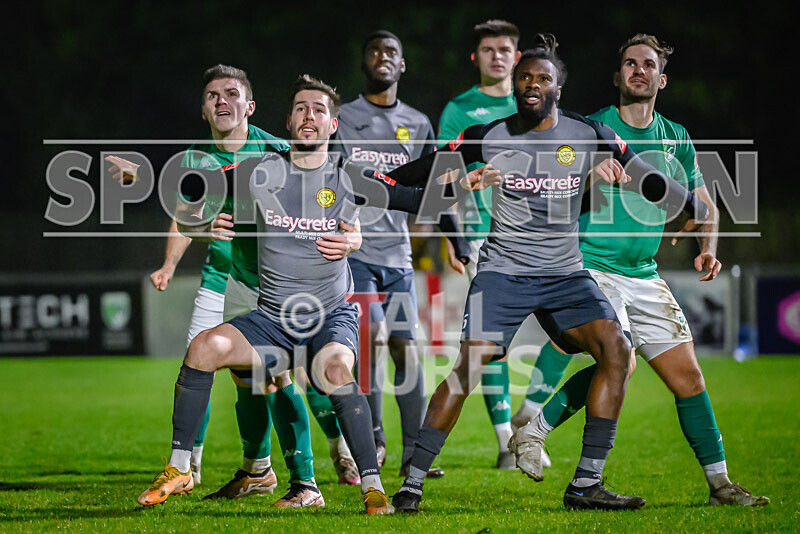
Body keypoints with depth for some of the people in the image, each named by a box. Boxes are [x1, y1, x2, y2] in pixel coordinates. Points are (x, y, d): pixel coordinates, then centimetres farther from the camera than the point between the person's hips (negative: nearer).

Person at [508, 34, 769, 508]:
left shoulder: (676, 140, 11)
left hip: (644, 276, 5)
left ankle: (720, 484, 8)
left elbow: (705, 205, 20)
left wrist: (708, 249, 3)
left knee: (688, 376, 1)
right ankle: (534, 423, -7)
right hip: (590, 268, -5)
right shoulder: (592, 130, -4)